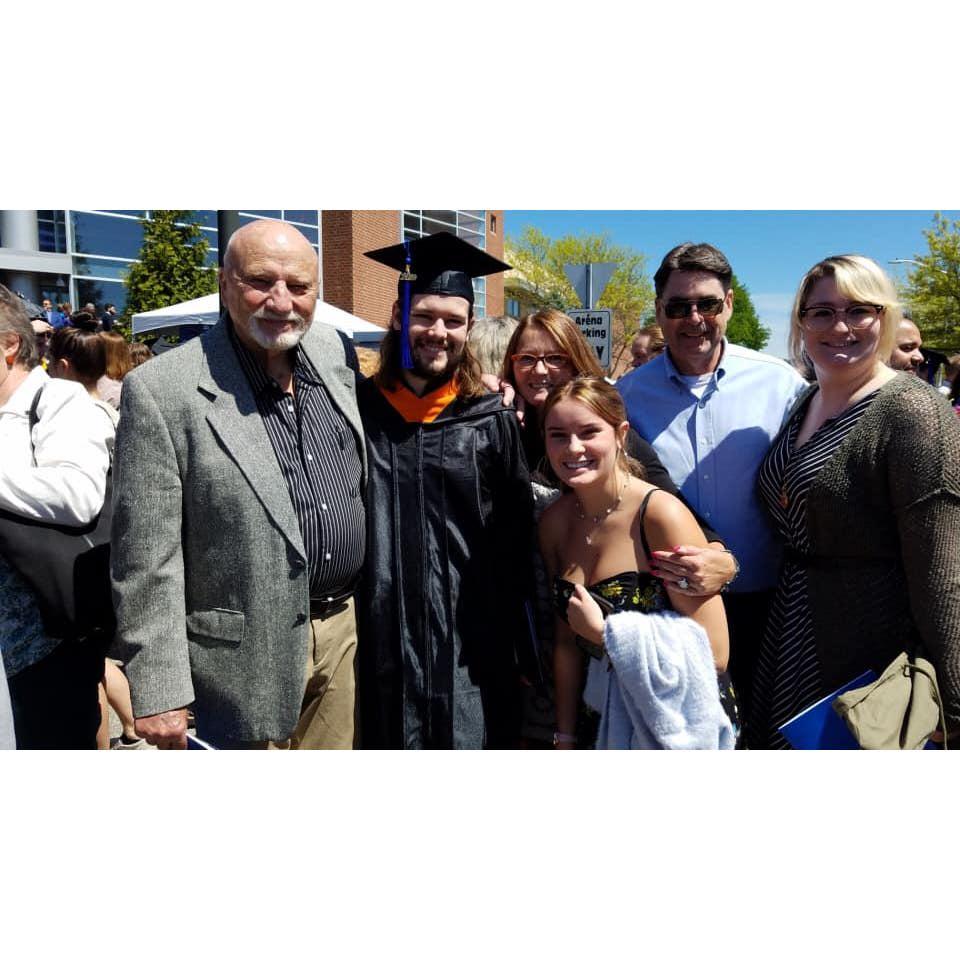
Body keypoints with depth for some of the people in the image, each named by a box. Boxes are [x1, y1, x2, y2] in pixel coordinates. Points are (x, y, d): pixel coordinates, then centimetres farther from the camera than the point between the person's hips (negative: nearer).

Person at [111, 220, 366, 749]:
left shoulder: (337, 352, 2)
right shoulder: (159, 390, -15)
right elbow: (146, 560, -14)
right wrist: (159, 693, -14)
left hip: (345, 629, 5)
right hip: (246, 653, -5)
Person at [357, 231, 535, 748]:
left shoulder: (491, 420, -2)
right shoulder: (357, 409, -1)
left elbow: (515, 540, 2)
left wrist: (515, 645, 2)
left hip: (470, 647, 0)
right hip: (382, 642, 1)